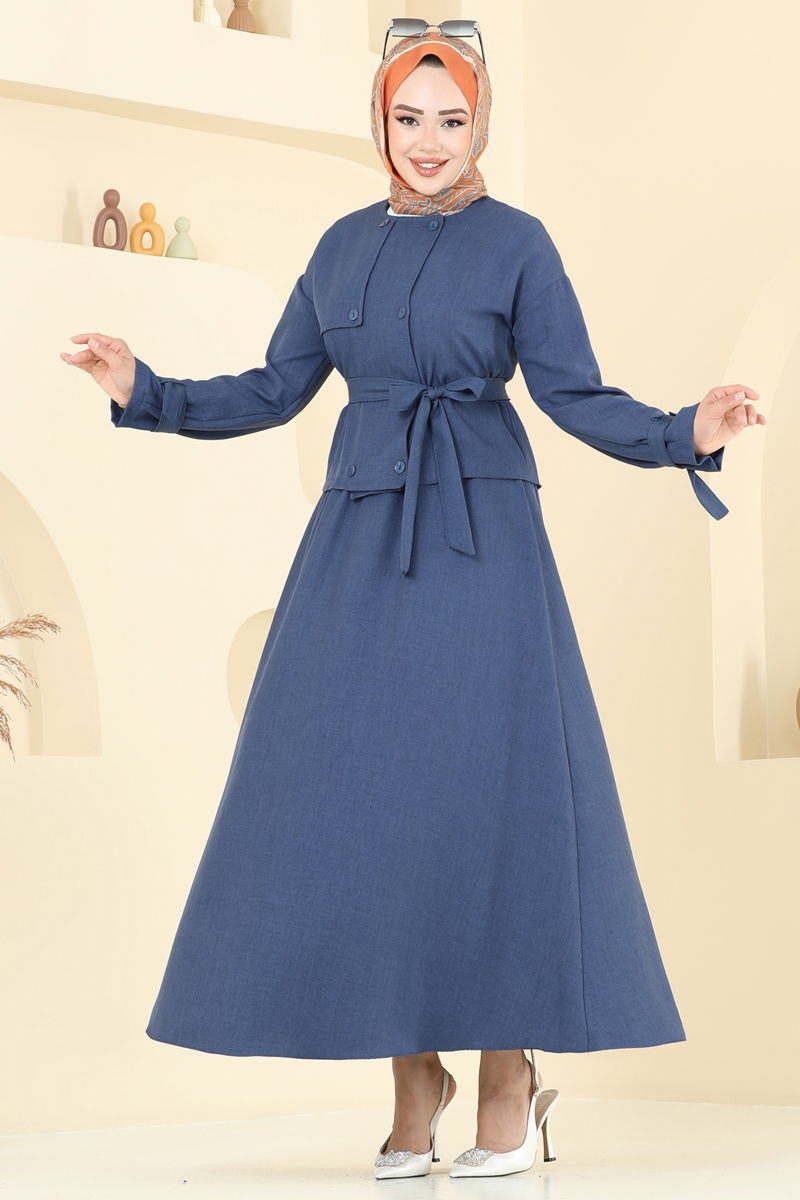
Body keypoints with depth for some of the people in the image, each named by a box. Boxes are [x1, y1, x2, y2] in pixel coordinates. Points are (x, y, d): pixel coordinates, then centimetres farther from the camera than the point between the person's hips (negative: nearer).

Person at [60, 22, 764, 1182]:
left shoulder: (518, 241, 1)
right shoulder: (345, 244, 14)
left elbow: (578, 398, -3)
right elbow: (274, 392, 16)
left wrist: (685, 432, -20)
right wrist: (146, 393, 6)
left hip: (479, 539, -4)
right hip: (362, 541, 4)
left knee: (485, 795, -9)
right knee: (364, 801, -2)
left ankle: (511, 1075, 5)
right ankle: (414, 1083, 8)